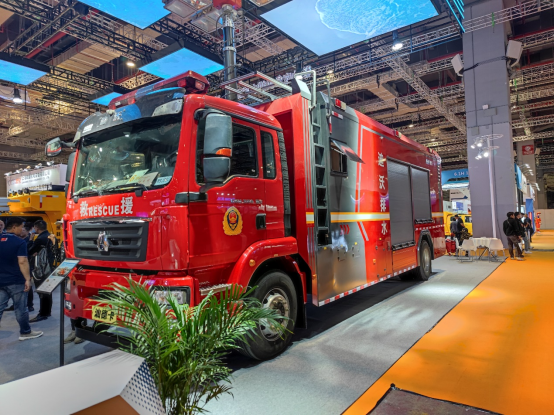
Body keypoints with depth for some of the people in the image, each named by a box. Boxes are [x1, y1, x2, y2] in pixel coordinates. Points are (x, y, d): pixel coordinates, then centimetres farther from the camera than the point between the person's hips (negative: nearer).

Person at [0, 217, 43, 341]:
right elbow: (22, 262, -21)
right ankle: (25, 332, 18)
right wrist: (27, 279, -19)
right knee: (21, 308, 6)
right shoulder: (19, 242, -14)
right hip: (16, 281, -6)